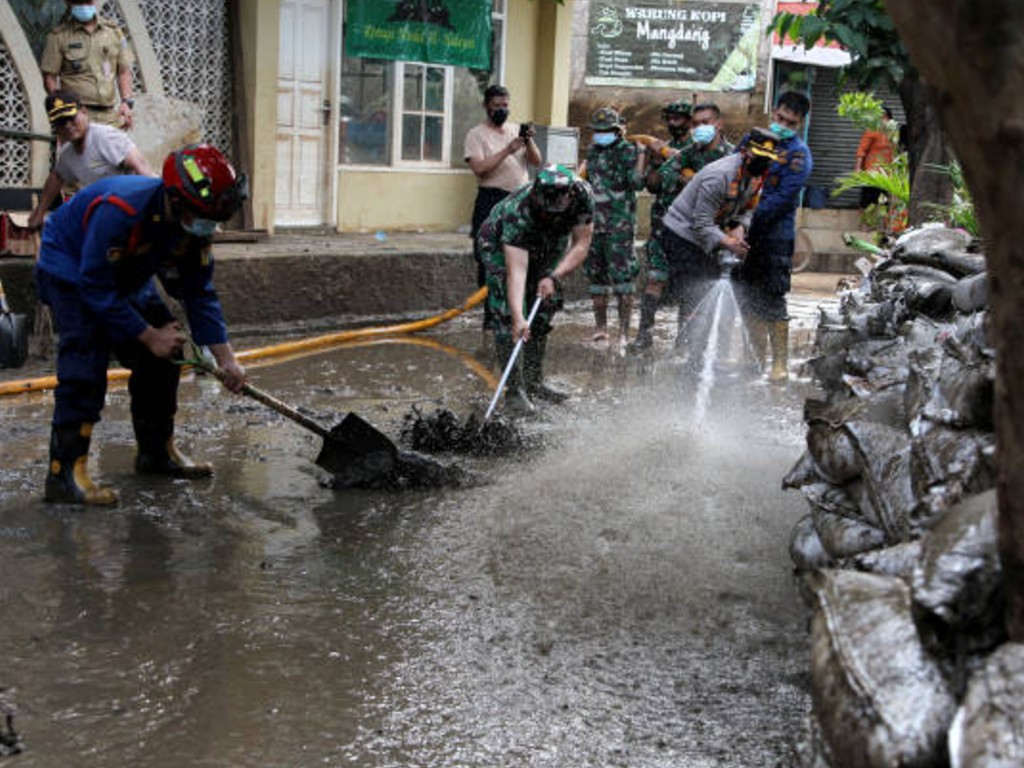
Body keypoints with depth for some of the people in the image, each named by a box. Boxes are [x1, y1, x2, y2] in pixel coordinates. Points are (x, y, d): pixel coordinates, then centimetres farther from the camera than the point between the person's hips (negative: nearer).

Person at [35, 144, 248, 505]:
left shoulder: (193, 222, -15)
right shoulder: (120, 211, -39)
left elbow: (199, 291, -6)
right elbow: (95, 289, -33)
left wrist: (225, 357, -11)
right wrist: (148, 335, -27)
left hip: (127, 277, 8)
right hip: (71, 270, -8)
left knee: (164, 354, 2)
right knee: (85, 364, -23)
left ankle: (157, 451, 17)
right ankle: (64, 473, -24)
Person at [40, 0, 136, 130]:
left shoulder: (113, 31, 14)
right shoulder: (59, 36, 3)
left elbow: (124, 71, 16)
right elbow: (49, 77, 1)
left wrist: (126, 102, 1)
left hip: (110, 115, 4)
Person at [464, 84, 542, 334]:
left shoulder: (518, 130, 14)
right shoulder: (476, 134, -1)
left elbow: (536, 161, 7)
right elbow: (479, 168, -15)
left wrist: (529, 141, -11)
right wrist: (507, 150, -20)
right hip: (492, 201, -4)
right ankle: (490, 315, 3)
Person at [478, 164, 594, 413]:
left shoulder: (582, 194, -32)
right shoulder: (517, 212, -43)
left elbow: (581, 244, -22)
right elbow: (516, 270, -48)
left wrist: (554, 277, -36)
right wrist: (518, 318, -58)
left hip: (545, 246, 5)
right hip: (500, 245, -5)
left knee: (544, 310, 7)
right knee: (507, 316, -16)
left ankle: (534, 381, 18)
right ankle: (514, 389, -11)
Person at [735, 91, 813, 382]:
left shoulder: (798, 156, -7)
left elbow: (780, 200, -16)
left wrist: (746, 221, -23)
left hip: (775, 235, -6)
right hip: (746, 232, 6)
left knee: (771, 300, -7)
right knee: (747, 298, 11)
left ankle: (780, 362, 2)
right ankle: (757, 355, 24)